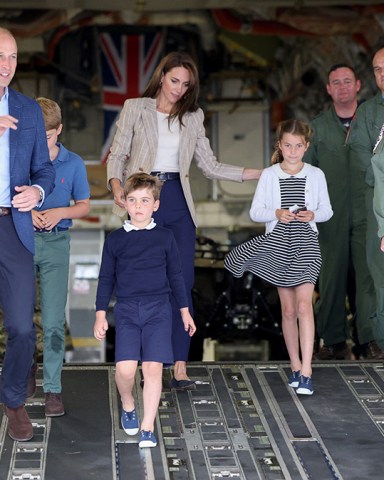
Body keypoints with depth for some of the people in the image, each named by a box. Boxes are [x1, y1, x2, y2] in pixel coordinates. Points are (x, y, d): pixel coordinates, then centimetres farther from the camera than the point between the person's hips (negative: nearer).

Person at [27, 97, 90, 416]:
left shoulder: (73, 163, 1)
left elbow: (84, 206, 6)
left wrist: (60, 212, -13)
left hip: (56, 244, -1)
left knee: (54, 321, -6)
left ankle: (53, 389, -1)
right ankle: (26, 368, 36)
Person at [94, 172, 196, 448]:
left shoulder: (165, 237, 6)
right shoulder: (115, 239, 6)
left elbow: (176, 275, 13)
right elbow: (106, 278, 10)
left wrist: (185, 311, 13)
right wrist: (101, 315, 6)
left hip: (158, 309, 0)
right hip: (126, 309, 0)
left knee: (153, 367, -8)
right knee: (126, 368, -14)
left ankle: (148, 428, 0)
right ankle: (128, 406, 17)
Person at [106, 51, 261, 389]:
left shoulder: (193, 117, 15)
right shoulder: (136, 108, 7)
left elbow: (210, 166, 14)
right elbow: (118, 154, 5)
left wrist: (258, 174, 6)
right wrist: (117, 185, -16)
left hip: (178, 203, 2)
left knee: (183, 282, -7)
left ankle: (180, 367, -7)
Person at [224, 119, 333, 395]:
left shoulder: (316, 175, 3)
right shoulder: (269, 175, 3)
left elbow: (327, 210, 9)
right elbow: (255, 212, 2)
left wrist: (313, 214, -13)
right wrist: (277, 214, -16)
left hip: (306, 243, -1)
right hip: (277, 244, 2)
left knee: (304, 304, -16)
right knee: (288, 309, 8)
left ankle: (306, 371, -18)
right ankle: (295, 365, 21)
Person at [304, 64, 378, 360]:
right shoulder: (317, 127, 9)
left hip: (367, 214, -1)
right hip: (332, 217, 1)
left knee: (369, 275, -4)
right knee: (332, 277, 3)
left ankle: (370, 341, 3)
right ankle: (334, 341, 13)